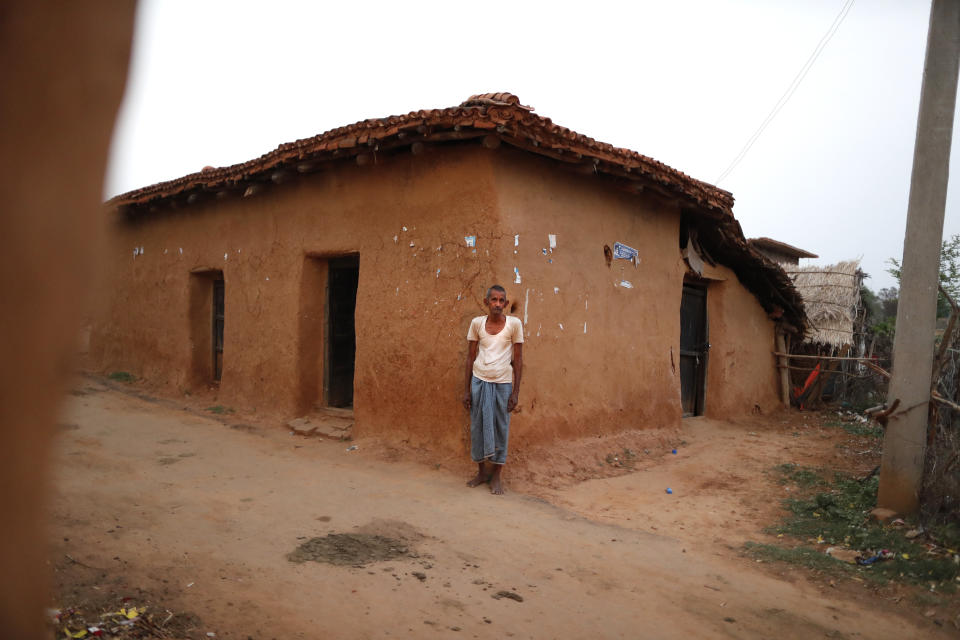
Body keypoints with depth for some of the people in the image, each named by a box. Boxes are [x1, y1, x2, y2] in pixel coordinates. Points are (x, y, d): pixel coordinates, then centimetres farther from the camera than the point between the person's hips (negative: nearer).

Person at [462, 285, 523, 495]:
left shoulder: (514, 324, -4)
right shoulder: (477, 323, 1)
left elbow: (518, 359, 0)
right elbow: (471, 357, 6)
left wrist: (516, 391, -3)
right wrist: (467, 389, 5)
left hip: (503, 383, -1)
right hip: (479, 381, 2)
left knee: (501, 427, 4)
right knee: (478, 426, 7)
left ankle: (496, 476, 16)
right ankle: (482, 471, 23)